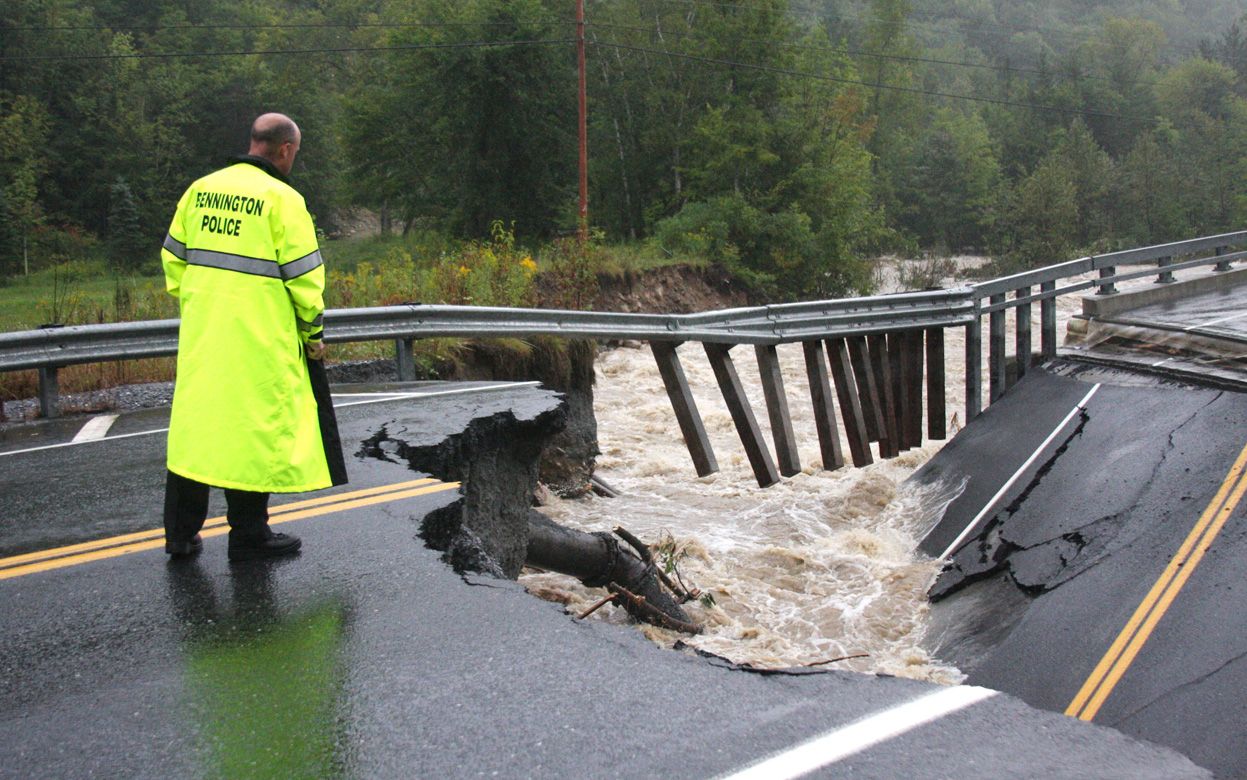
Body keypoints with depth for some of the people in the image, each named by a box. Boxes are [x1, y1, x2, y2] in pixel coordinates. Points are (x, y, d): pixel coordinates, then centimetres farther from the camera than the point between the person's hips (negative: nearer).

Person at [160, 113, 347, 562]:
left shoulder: (201, 189, 9)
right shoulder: (282, 199, -10)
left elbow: (174, 255, 14)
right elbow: (303, 273, -9)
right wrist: (314, 330, 2)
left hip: (200, 335, 6)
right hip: (258, 340, -6)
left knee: (194, 423, 13)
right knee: (253, 428, 4)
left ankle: (181, 534, 22)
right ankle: (248, 536, 14)